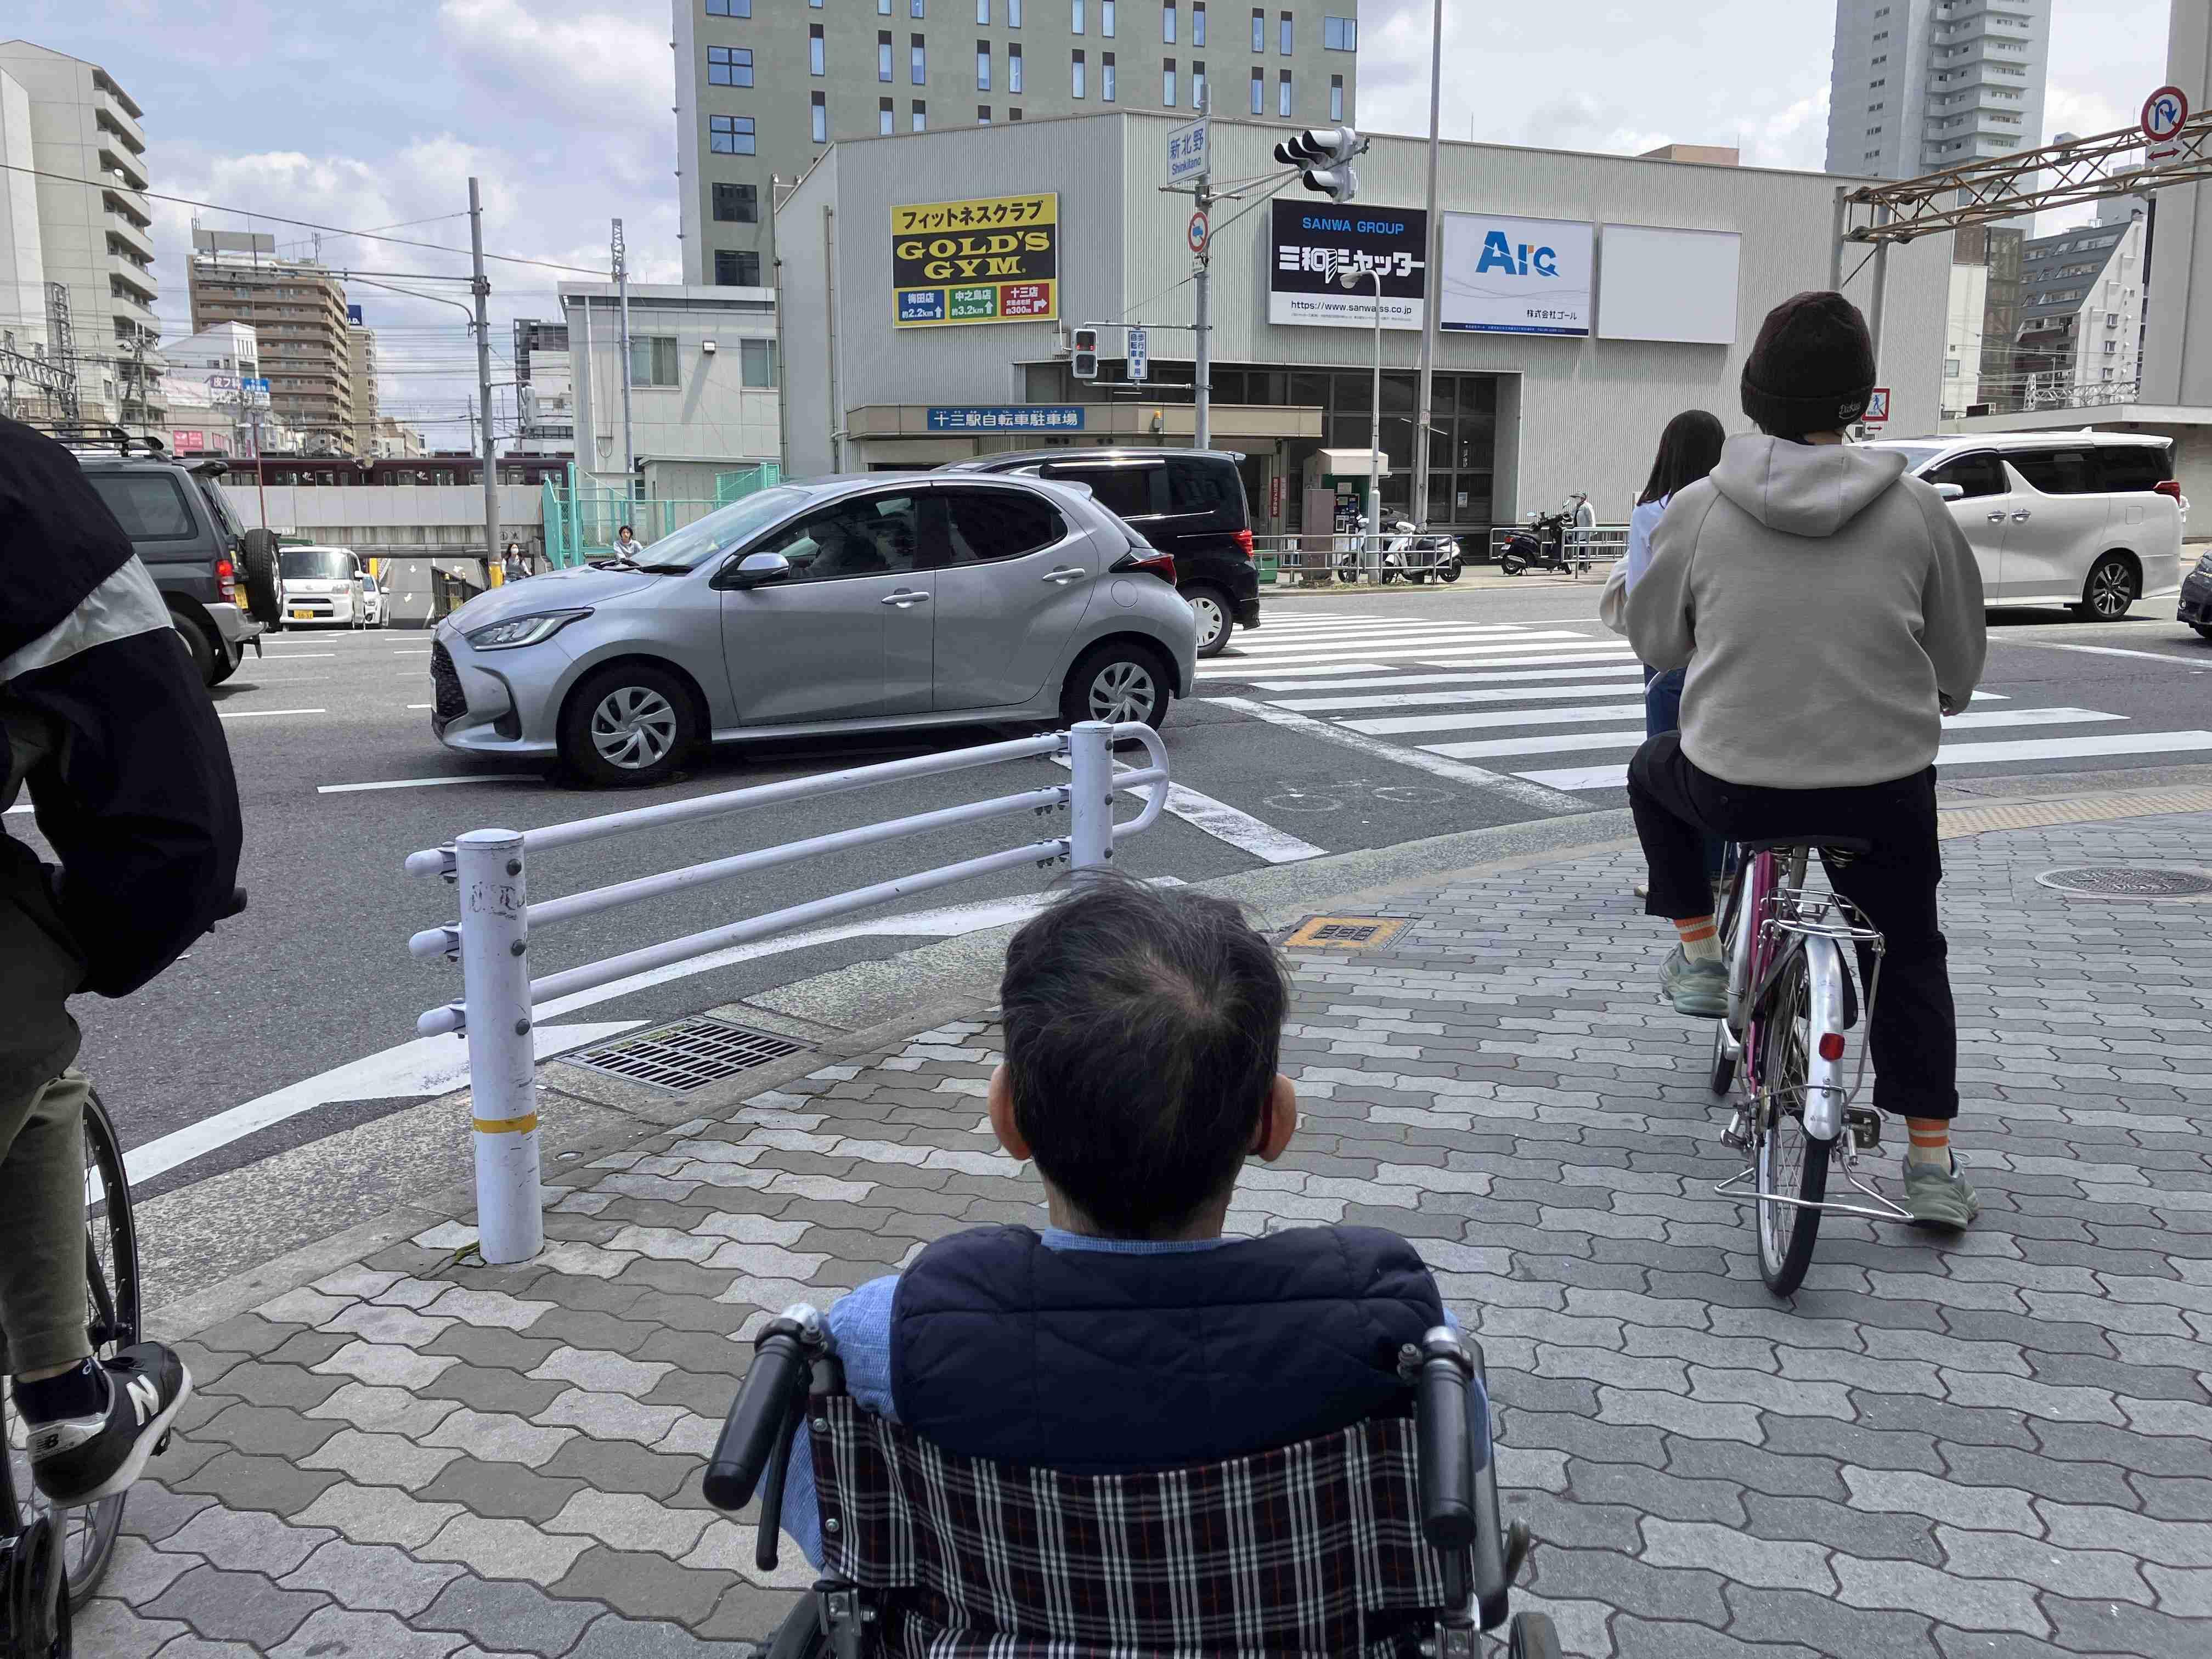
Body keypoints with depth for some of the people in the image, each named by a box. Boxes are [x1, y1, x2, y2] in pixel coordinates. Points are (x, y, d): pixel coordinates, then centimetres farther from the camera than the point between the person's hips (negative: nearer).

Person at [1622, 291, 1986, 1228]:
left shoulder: (1700, 508, -5)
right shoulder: (1913, 510, -3)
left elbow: (1653, 640, 9)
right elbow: (1960, 664, 8)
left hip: (1733, 786, -1)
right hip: (1885, 791, 1)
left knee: (1655, 773, 33)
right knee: (1910, 954, 24)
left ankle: (1700, 958, 31)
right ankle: (1931, 1163, 21)